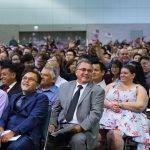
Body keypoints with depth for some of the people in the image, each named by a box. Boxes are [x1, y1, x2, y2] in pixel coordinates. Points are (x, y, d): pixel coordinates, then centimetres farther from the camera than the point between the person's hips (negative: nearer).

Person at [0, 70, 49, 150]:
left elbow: (33, 119, -8)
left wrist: (13, 132, -19)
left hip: (27, 135, -4)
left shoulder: (41, 98, 7)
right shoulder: (14, 96, 27)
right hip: (7, 132, 4)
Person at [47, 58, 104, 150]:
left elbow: (96, 113, -8)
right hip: (61, 126, 3)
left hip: (84, 128, -3)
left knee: (77, 140, -34)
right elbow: (56, 108, 16)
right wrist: (52, 123, -1)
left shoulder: (97, 90, 3)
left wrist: (81, 126, -22)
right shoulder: (65, 86, 16)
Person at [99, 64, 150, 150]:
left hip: (128, 119, -3)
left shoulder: (139, 88, 9)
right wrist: (110, 105, -11)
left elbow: (140, 106, -7)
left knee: (113, 134, -33)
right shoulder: (112, 85, 20)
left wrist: (119, 104, -9)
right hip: (108, 116, 3)